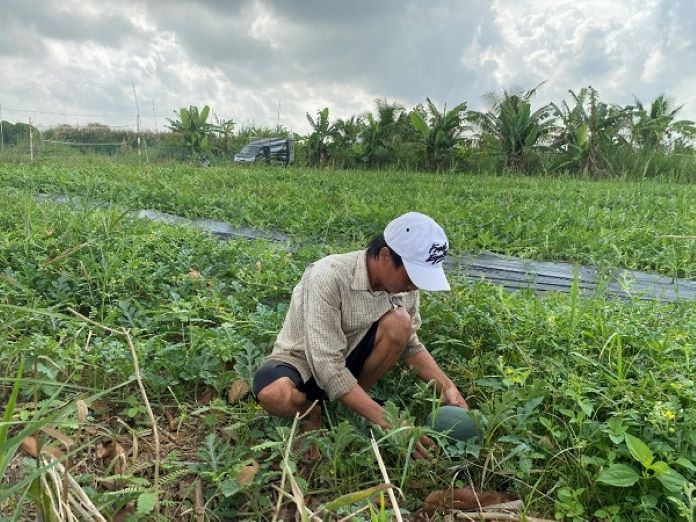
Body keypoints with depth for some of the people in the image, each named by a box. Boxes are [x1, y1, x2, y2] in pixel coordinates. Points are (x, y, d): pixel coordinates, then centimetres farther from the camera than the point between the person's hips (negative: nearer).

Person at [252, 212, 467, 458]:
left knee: (399, 322, -24)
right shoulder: (328, 276, -31)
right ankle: (311, 411, -1)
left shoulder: (403, 285, -12)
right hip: (303, 363, -4)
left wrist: (447, 387, -12)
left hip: (349, 359, 5)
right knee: (274, 394, -40)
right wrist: (387, 422, -33)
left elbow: (410, 344, 3)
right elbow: (327, 368, -33)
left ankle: (350, 409, -4)